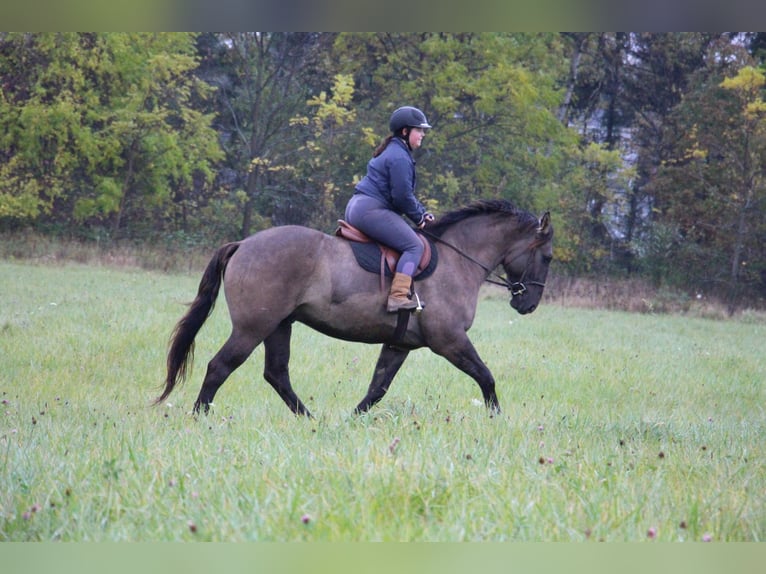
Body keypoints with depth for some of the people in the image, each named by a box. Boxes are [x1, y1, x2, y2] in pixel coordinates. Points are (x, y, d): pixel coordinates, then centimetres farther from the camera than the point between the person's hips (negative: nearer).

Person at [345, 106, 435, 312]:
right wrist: (419, 218, -2)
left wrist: (422, 213, 14)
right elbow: (403, 197, -17)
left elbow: (405, 194, 25)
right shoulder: (399, 157, -13)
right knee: (414, 246, -16)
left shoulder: (395, 152, 22)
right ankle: (398, 297, -29)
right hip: (371, 210, -12)